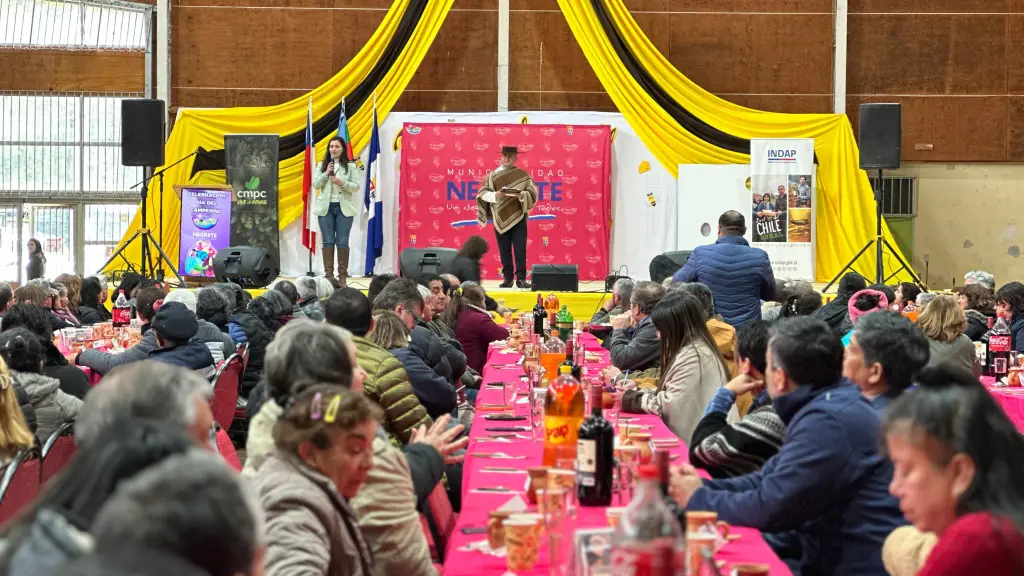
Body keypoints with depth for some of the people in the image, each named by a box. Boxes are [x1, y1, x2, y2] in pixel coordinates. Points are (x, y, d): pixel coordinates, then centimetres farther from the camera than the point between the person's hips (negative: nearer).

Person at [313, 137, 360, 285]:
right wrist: (326, 174, -12)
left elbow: (356, 186, -3)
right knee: (327, 241, 2)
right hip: (325, 207, 2)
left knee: (342, 242, -1)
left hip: (344, 208, -1)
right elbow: (315, 185, 1)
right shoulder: (322, 165, 7)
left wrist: (342, 183, -19)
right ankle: (328, 274, 7)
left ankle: (342, 275, 4)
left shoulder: (351, 166, 2)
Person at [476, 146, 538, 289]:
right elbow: (483, 193, 1)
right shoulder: (492, 175, 5)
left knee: (520, 250, -6)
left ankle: (521, 278, -6)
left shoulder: (523, 175, 3)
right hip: (500, 219, 1)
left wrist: (521, 195, -19)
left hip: (518, 218, -1)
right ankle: (508, 278, 10)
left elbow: (533, 193, 0)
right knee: (504, 251, 4)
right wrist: (495, 195, -17)